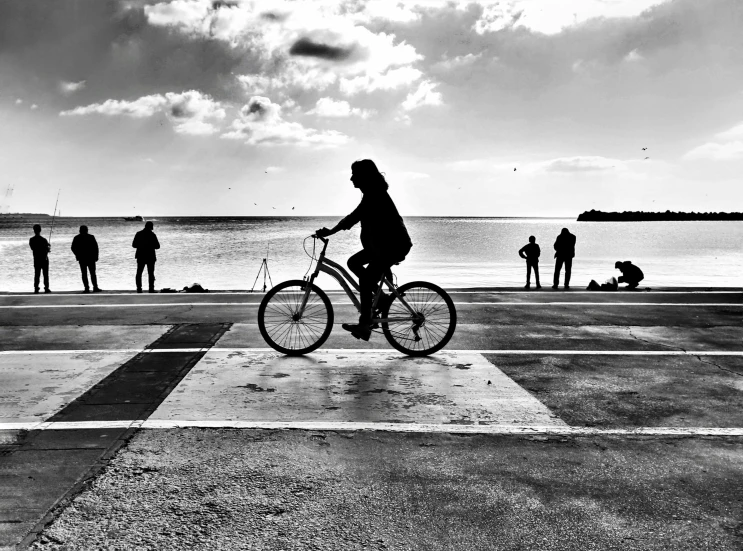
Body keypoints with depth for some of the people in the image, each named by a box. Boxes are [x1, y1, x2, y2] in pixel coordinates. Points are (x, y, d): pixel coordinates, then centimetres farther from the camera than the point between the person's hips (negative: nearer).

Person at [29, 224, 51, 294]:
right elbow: (48, 249, -10)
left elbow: (32, 248, 9)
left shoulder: (31, 240, -3)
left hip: (36, 259, 3)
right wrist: (49, 246, 12)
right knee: (46, 274, 5)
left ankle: (36, 289, 6)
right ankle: (46, 288, 5)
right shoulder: (43, 240, -16)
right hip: (44, 259, -3)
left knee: (36, 274, 8)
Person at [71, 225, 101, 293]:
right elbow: (96, 247, -4)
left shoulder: (76, 238, 1)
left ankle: (86, 288, -3)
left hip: (81, 259, 1)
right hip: (91, 258, -1)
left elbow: (73, 248, 1)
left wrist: (77, 255, 14)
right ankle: (95, 287, -2)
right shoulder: (91, 237, -2)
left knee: (84, 273, 3)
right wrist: (96, 256, 1)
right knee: (93, 273, 4)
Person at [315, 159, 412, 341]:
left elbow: (354, 217, -27)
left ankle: (365, 325, -5)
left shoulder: (375, 195, -20)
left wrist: (329, 232, -26)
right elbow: (356, 217, 18)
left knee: (365, 279, -11)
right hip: (385, 243, 10)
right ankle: (382, 297, 14)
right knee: (353, 262, 12)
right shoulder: (373, 193, 12)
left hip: (394, 245, -10)